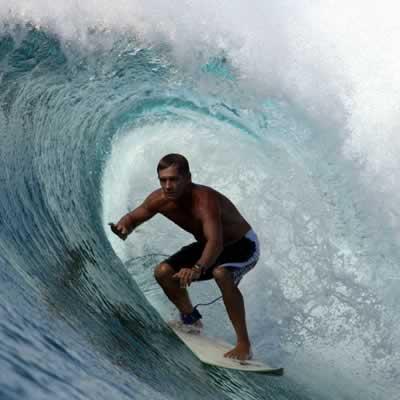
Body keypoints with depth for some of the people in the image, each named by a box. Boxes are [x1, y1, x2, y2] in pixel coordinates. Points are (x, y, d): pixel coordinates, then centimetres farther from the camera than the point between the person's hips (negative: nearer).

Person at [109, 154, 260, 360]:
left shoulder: (204, 200, -39)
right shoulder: (160, 200, -17)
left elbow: (216, 242, -52)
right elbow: (133, 217, -2)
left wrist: (197, 268, -70)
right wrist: (123, 226, -27)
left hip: (243, 244, -7)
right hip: (208, 245, 7)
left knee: (222, 274, -38)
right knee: (163, 272, -4)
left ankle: (244, 343, -29)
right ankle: (191, 319, 22)